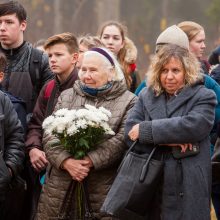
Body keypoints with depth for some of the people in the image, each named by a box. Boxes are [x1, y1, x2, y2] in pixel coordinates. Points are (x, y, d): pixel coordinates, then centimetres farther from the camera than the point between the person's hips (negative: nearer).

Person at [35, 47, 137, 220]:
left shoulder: (128, 101, 3)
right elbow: (51, 136, 5)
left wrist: (90, 161, -20)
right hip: (60, 186, 3)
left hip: (103, 189, -3)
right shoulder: (66, 97, 16)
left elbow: (122, 140, -10)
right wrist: (66, 161, -13)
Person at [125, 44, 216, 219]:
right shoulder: (146, 96, 14)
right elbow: (130, 132, 0)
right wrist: (167, 141, -14)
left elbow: (193, 126, -16)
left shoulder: (203, 97, 3)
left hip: (188, 189, -3)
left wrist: (146, 130, -12)